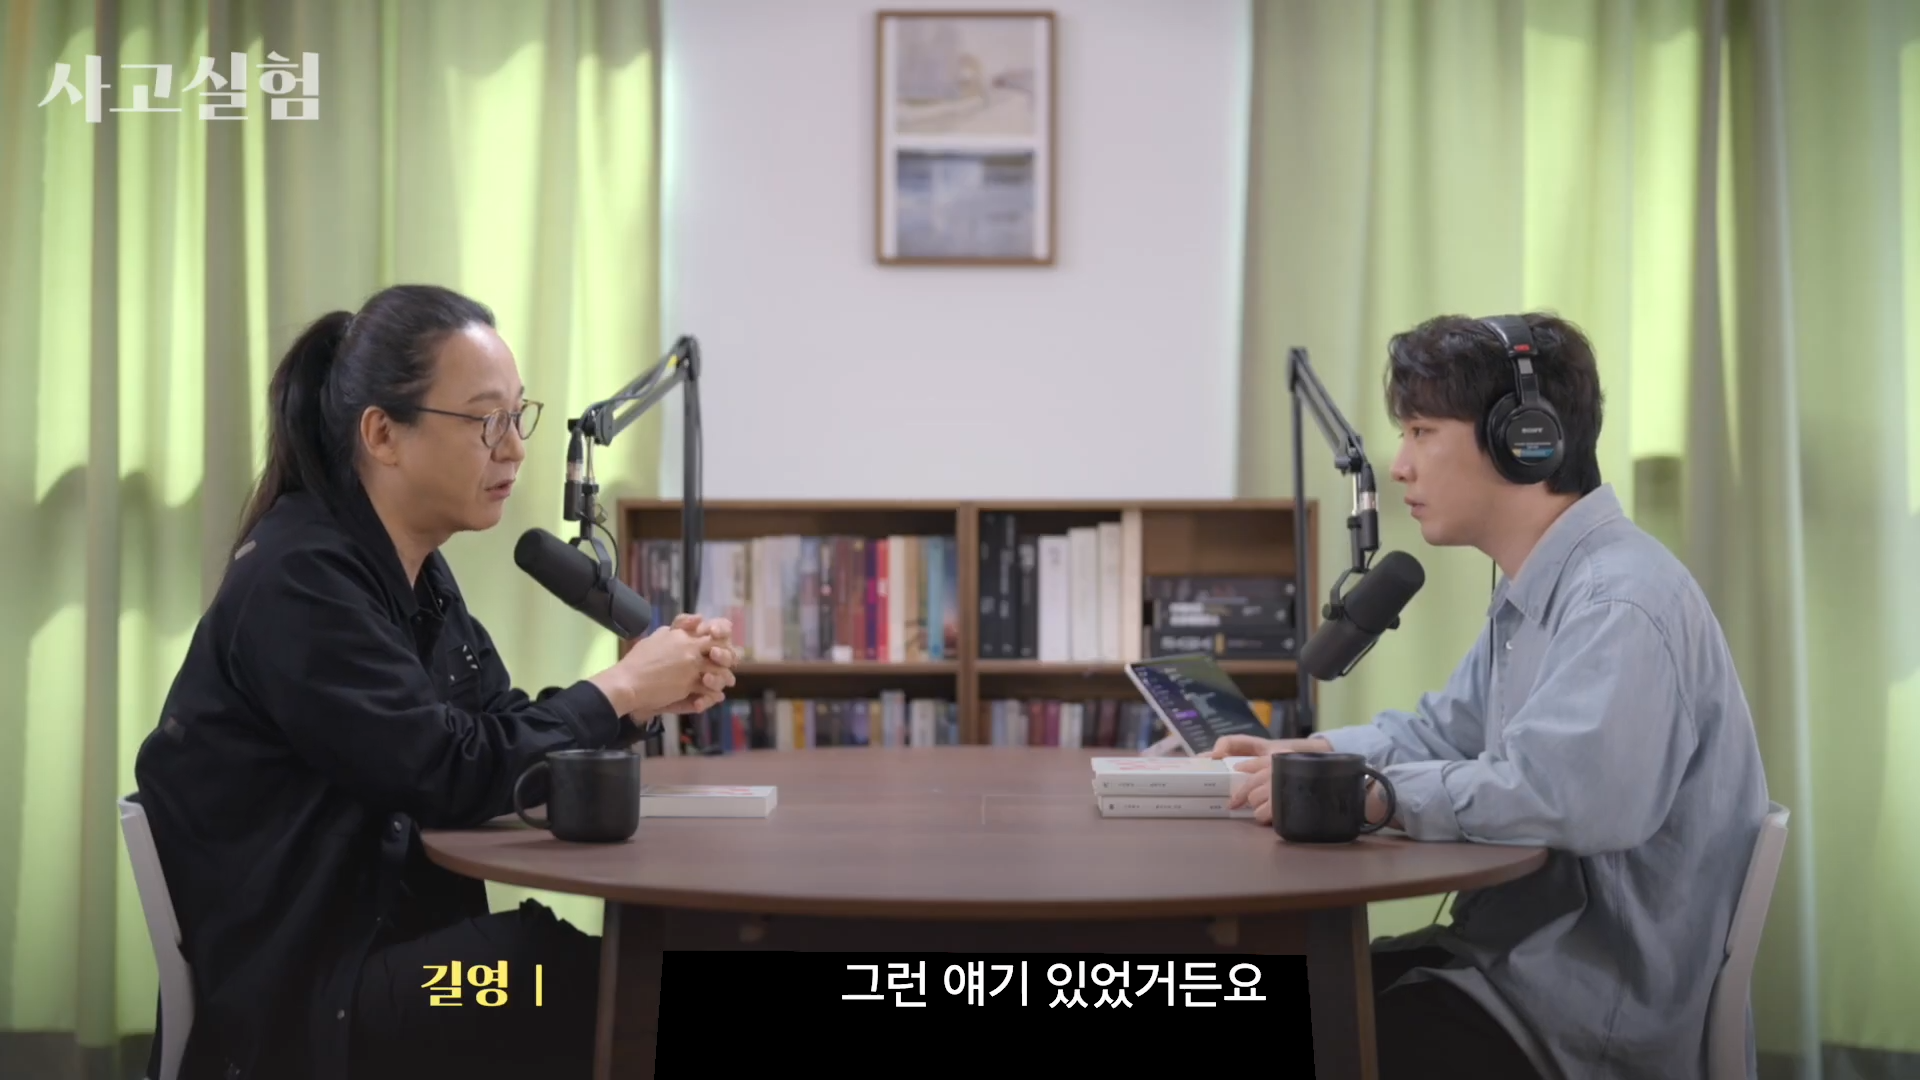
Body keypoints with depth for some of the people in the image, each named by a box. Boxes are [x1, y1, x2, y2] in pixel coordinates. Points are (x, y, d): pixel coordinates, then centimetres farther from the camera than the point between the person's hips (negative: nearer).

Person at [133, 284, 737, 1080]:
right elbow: (449, 775, -23)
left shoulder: (417, 572, 9)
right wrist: (620, 692, -13)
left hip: (396, 940, 8)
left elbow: (503, 732, 7)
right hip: (304, 993, -8)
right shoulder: (301, 579, -18)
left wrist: (646, 690, -9)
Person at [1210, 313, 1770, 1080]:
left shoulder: (1619, 602, -23)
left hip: (1595, 1017, -9)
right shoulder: (1534, 593, 12)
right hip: (1520, 961, 9)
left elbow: (1557, 796, -38)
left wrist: (1373, 794, -27)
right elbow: (1445, 731, 21)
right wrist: (1312, 753, 5)